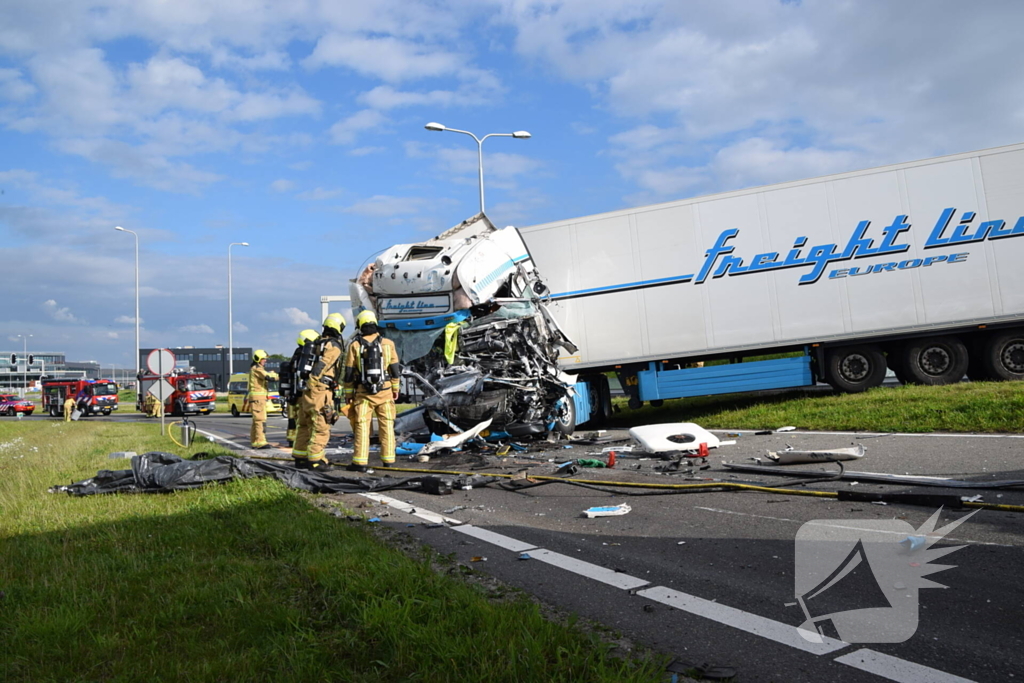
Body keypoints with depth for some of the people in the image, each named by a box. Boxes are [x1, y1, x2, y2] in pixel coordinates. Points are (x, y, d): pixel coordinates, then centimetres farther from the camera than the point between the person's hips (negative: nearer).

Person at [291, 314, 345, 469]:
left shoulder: (317, 343, 18)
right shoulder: (334, 346, -7)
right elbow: (321, 366, -19)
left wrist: (304, 387, 18)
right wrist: (311, 381, -19)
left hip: (305, 391, 9)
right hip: (320, 392, -8)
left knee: (304, 425, 15)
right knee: (321, 427, -2)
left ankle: (300, 458, 21)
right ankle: (315, 460, -1)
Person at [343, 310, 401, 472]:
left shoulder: (355, 345, -2)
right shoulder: (388, 343, 0)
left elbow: (349, 373, -1)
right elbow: (394, 369, 3)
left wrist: (348, 394, 8)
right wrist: (395, 389, 14)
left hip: (363, 392, -1)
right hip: (385, 391, 1)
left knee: (361, 426, 2)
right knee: (387, 425, 9)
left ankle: (360, 462, 0)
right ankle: (388, 460, 13)